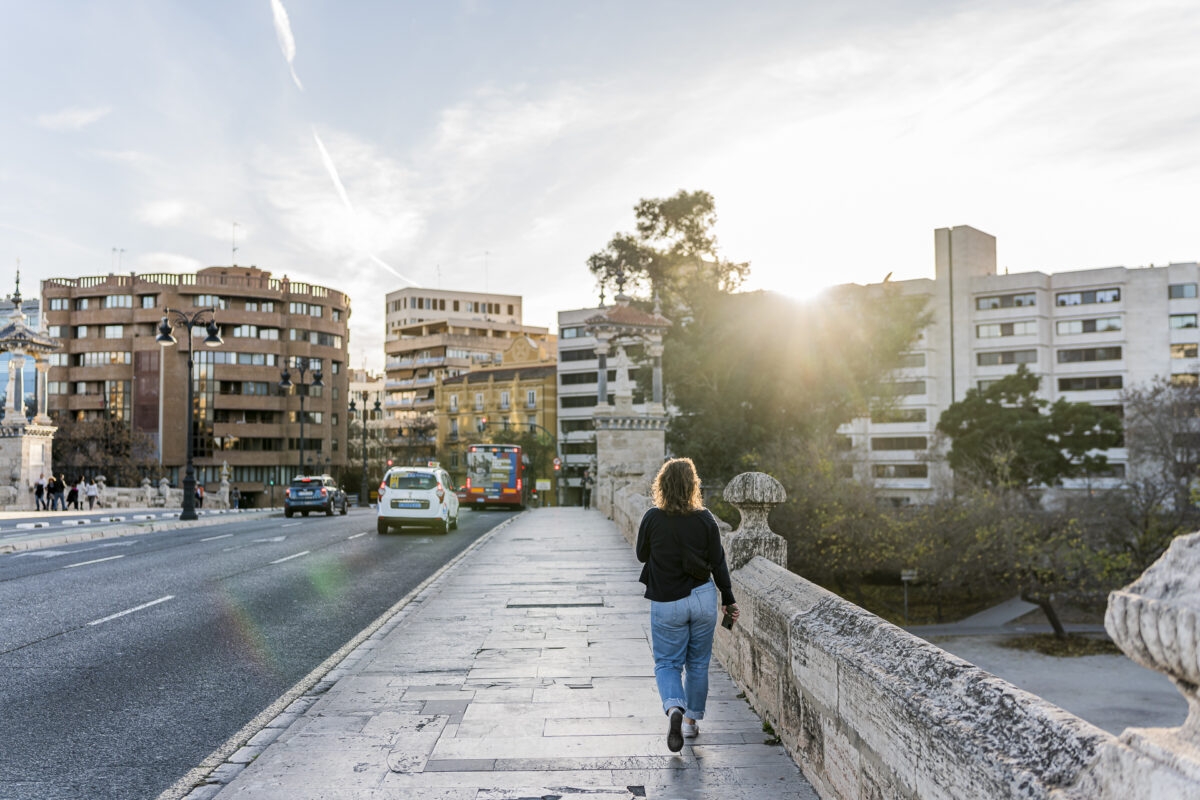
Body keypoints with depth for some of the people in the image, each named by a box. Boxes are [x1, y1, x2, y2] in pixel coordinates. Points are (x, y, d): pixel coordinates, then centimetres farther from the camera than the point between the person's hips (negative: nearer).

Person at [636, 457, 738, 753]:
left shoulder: (652, 519, -13)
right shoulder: (705, 519, -9)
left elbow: (642, 555, 1)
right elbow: (718, 562, -2)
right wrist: (728, 599, 8)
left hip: (666, 604, -1)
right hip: (702, 598, 2)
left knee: (667, 663, 10)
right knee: (698, 663, 17)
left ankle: (674, 709, -15)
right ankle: (692, 720, 25)